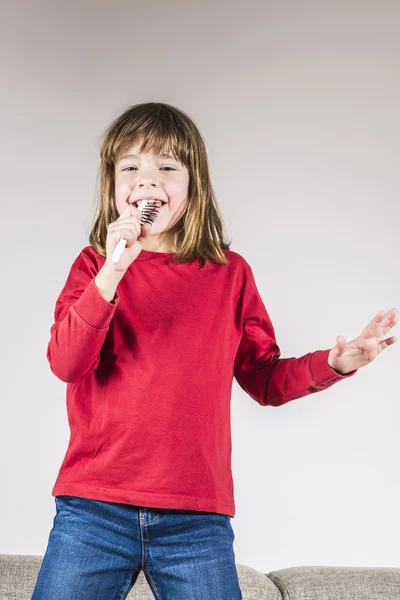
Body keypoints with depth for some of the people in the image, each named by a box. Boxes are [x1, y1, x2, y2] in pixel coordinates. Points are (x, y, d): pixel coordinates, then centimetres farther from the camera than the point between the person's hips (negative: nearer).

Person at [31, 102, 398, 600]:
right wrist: (112, 272, -20)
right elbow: (66, 364, -9)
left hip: (198, 520, 1)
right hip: (94, 510, 0)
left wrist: (335, 362, -4)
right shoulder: (95, 265, 5)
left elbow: (265, 380, 13)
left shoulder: (231, 273, 7)